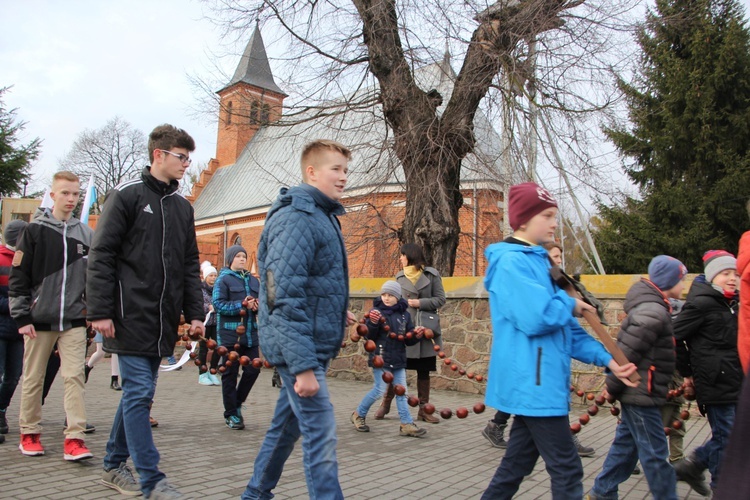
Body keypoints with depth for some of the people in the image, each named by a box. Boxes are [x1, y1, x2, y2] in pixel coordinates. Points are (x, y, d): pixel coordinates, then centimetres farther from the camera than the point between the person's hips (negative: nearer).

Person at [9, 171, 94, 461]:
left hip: (74, 320, 2)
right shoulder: (35, 230, 0)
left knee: (74, 377, -4)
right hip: (39, 319, -1)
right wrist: (21, 317, -5)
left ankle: (74, 438, -1)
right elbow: (18, 277, -1)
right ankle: (29, 434, 25)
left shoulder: (86, 234, 7)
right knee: (33, 378, 9)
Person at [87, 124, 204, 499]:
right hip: (131, 317, -6)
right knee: (139, 393, -5)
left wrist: (194, 313, 10)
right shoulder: (127, 195, -4)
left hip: (163, 321, 7)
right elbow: (101, 256, -8)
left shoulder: (183, 206, 15)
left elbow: (190, 266, 16)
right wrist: (100, 312, -13)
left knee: (137, 392, 14)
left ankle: (114, 465, 29)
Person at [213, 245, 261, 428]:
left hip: (250, 332, 5)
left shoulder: (253, 280, 16)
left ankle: (236, 404, 26)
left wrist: (257, 305, -6)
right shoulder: (223, 279, -2)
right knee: (230, 374, 3)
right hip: (230, 333, -5)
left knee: (253, 370, 4)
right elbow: (218, 304, -12)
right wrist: (242, 305, -20)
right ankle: (231, 414, 15)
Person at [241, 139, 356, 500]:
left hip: (314, 344, 10)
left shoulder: (324, 216, 15)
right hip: (300, 348, -10)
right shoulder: (297, 216, -16)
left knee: (286, 426, 20)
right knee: (321, 436, -6)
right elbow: (286, 296, -23)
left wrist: (337, 311, 8)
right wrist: (303, 366, -26)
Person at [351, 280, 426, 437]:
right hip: (380, 358, -5)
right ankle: (359, 414, 21)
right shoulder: (376, 311, -7)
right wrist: (373, 323, -29)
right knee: (380, 390, 0)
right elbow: (369, 336, -12)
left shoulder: (405, 315, 6)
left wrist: (417, 336, -10)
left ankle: (407, 424, 13)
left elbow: (408, 340, 10)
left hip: (398, 359, 5)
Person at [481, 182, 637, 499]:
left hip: (537, 384, 9)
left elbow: (569, 329, 18)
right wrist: (569, 305, -7)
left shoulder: (539, 261, 16)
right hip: (533, 384, -9)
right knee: (567, 471, -1)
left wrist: (606, 359, 7)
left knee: (516, 466, 17)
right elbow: (535, 318, -27)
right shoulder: (512, 261, -14)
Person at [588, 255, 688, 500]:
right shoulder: (653, 312, -20)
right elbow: (627, 352, -23)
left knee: (626, 444, 17)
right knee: (655, 453, 1)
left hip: (639, 393, 11)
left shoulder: (653, 307, 13)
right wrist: (613, 386, -16)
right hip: (641, 393, -11)